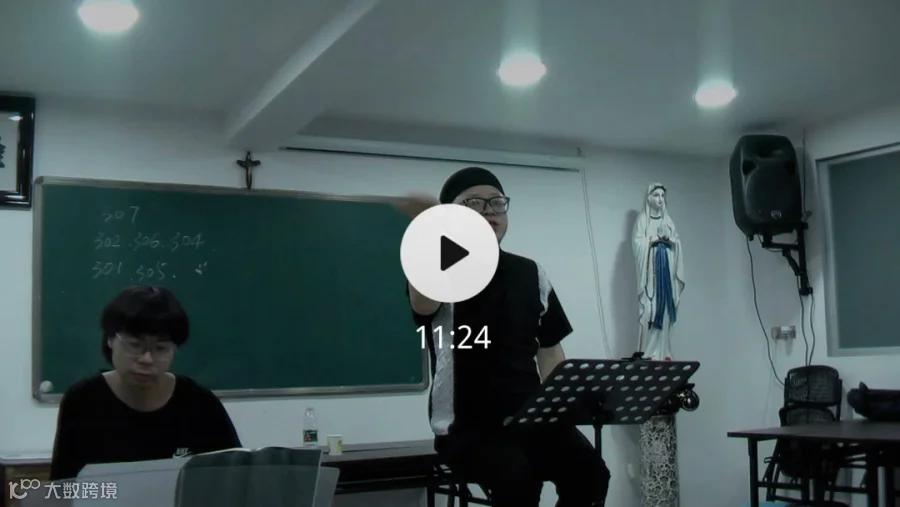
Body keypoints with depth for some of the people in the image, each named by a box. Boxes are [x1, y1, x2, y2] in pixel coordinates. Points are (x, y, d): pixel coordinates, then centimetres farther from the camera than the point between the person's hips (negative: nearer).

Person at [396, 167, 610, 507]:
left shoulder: (532, 274, 12)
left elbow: (549, 349, 16)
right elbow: (423, 304, -28)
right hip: (465, 425, -4)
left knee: (589, 472, -23)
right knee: (518, 479, -33)